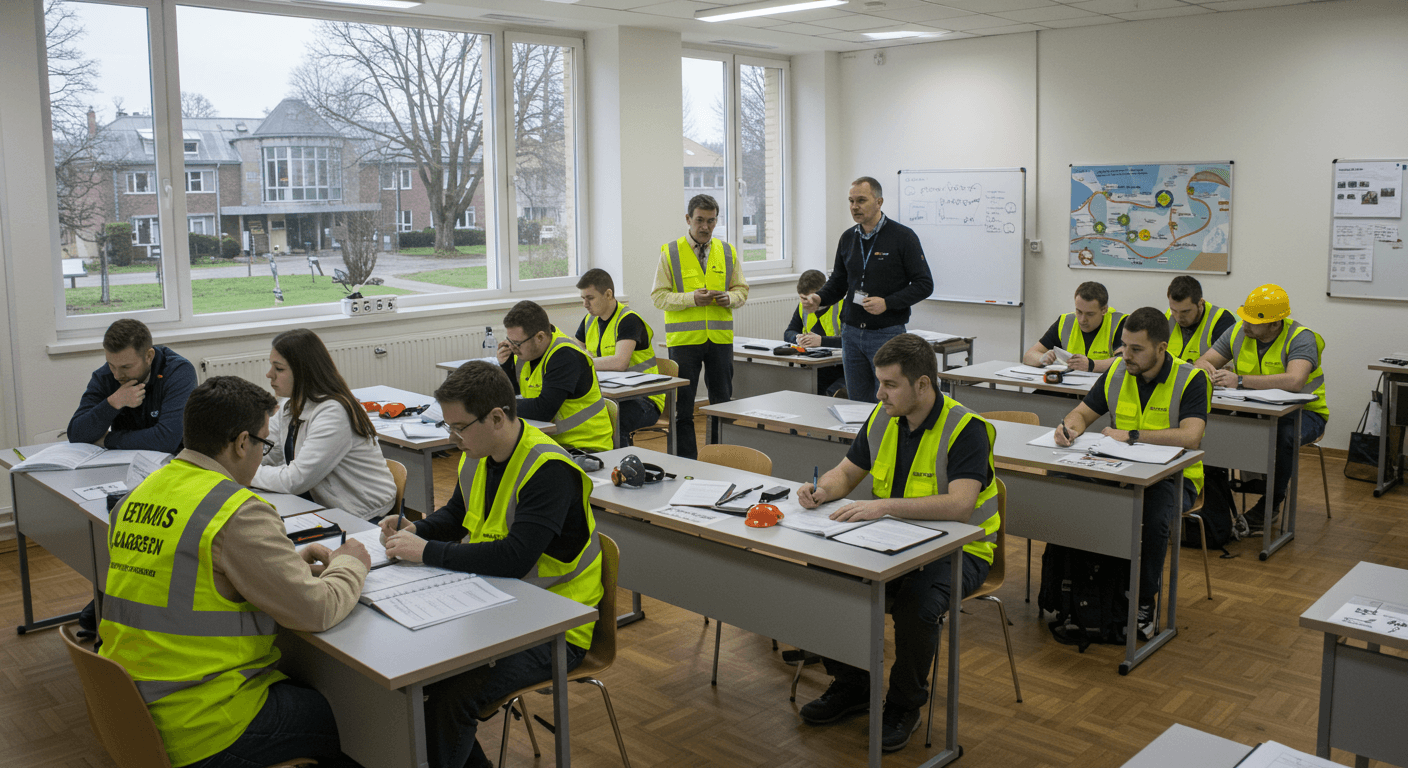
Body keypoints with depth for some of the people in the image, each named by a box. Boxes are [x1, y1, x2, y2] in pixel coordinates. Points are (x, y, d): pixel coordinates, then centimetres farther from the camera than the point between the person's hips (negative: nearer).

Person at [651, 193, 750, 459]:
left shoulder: (727, 252, 9)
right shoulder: (670, 253, -1)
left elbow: (742, 289, 14)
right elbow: (659, 296, -4)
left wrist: (729, 298, -9)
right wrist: (691, 298, -19)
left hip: (721, 337, 3)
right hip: (684, 338, -3)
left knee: (722, 401, 9)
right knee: (683, 405, 3)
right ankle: (686, 462, 12)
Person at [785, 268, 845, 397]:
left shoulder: (841, 306, -11)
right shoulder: (803, 307, 11)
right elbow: (788, 333, 13)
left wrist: (821, 341, -30)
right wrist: (797, 338, -11)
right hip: (812, 369, 6)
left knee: (834, 392, -34)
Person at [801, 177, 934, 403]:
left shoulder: (902, 237, -7)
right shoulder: (848, 238, 10)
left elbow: (924, 284, -8)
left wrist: (887, 303, -21)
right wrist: (819, 299, -3)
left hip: (888, 334, -5)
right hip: (851, 333, 5)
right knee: (858, 404, 10)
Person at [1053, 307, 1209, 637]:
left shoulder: (1191, 379, -11)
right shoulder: (1117, 373, 4)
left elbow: (1190, 437, -25)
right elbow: (1083, 412, 11)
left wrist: (1132, 436, -28)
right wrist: (1070, 426, -13)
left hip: (1173, 475, -4)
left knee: (1155, 519, -34)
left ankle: (1146, 602, -9)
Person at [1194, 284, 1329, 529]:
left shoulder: (1301, 338, -18)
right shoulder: (1238, 332, 0)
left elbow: (1294, 381, -36)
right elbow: (1203, 361, 2)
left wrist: (1240, 381, -39)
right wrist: (1205, 368, -25)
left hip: (1303, 412, -4)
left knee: (1285, 435, -37)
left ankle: (1271, 504, -12)